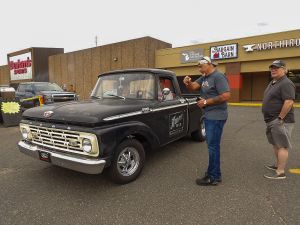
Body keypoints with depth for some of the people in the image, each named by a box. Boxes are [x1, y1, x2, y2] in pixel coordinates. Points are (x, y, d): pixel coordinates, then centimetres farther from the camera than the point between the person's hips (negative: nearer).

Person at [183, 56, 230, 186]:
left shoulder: (218, 77, -14)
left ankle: (213, 177, 10)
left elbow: (226, 96, -23)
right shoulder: (204, 78, 13)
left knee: (213, 146, -2)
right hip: (209, 116, 9)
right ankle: (215, 173, 29)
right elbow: (193, 87, 5)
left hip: (216, 117, -9)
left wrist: (206, 102, -18)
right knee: (212, 145, 16)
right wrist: (188, 83, -18)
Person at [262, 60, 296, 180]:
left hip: (280, 121, -10)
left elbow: (289, 102, -25)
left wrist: (280, 118, -23)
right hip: (272, 120, 10)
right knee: (276, 144, 19)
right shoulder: (273, 82, 15)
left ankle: (280, 172, 2)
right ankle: (278, 165, 34)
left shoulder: (286, 83, -16)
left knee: (282, 146, -4)